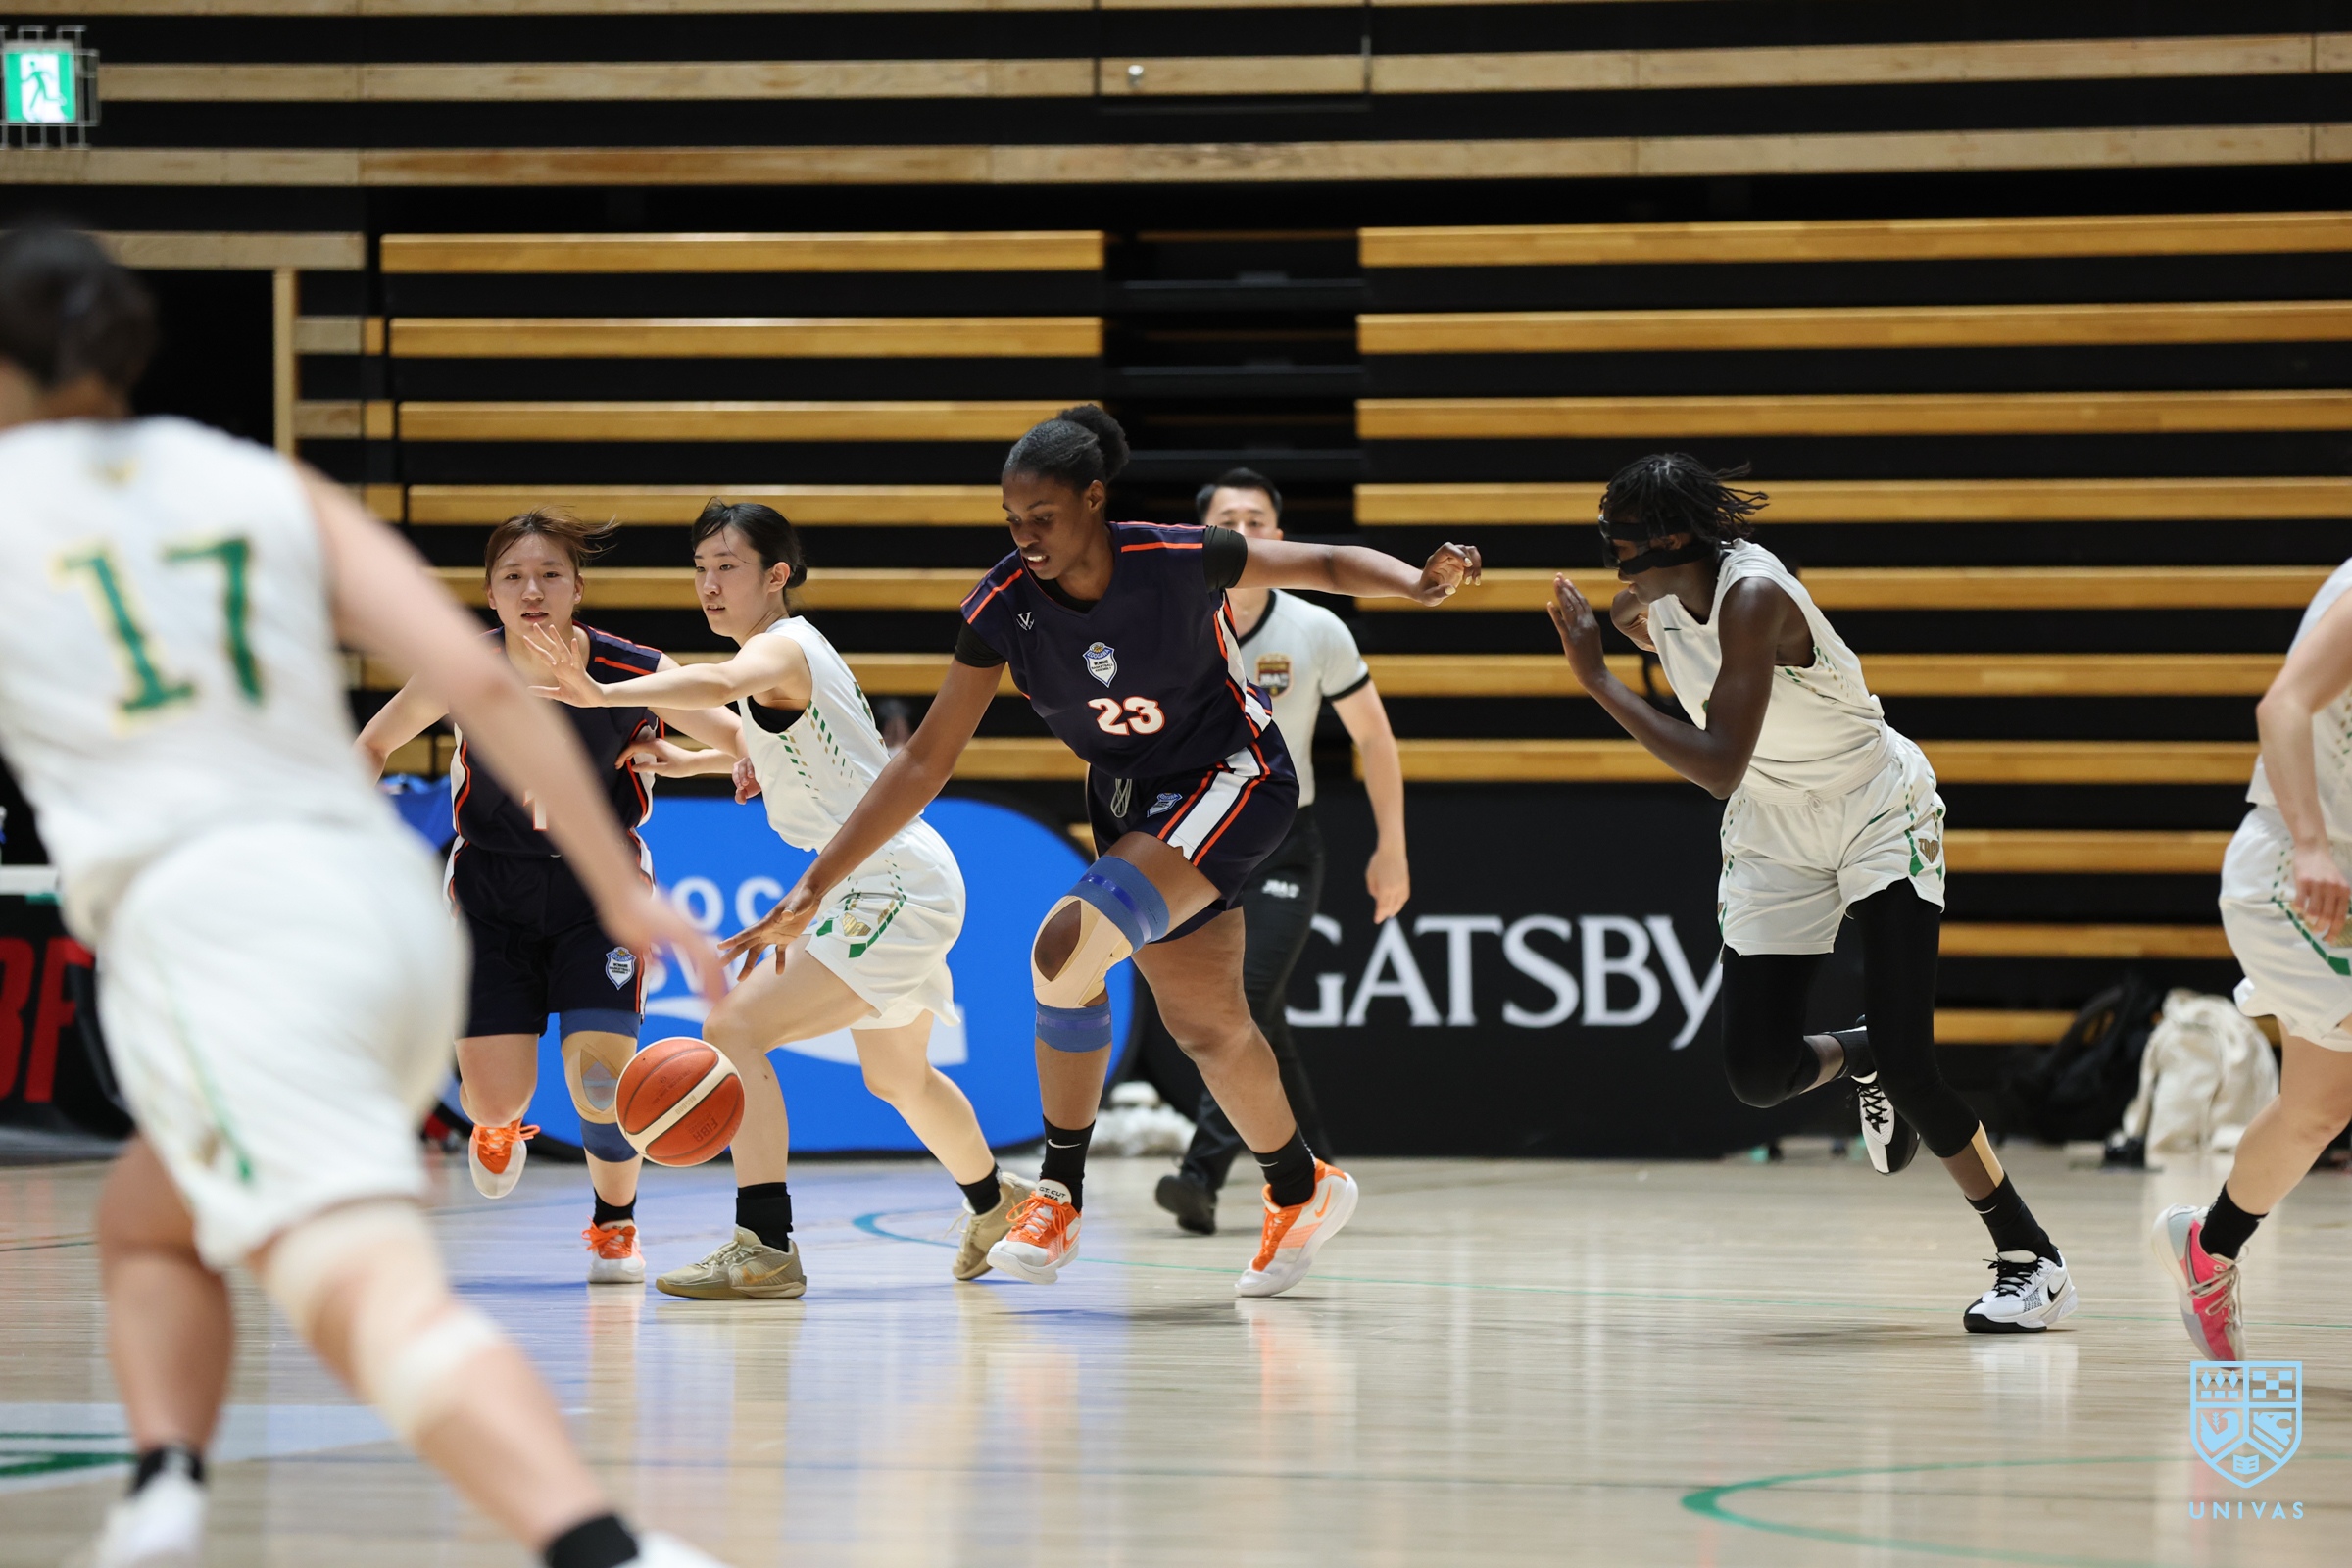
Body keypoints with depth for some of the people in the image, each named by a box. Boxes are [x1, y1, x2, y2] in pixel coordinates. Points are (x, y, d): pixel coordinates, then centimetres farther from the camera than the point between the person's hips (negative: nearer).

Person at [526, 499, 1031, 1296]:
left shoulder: (781, 648, -17)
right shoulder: (792, 652, 13)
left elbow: (721, 682, -43)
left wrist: (603, 694, -56)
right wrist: (694, 761, 22)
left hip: (895, 889, -11)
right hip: (899, 882, 11)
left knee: (736, 1027, -20)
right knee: (897, 1077, 31)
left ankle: (765, 1250, -23)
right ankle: (992, 1201, 55)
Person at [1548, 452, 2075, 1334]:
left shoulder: (1752, 598, -30)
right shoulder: (1656, 600, -7)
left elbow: (1718, 769, -36)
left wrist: (1597, 680, -36)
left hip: (1881, 820, -7)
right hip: (1774, 835, 7)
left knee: (1908, 1066, -18)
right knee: (1756, 1075, -5)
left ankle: (2032, 1261, -5)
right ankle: (1855, 1057, 30)